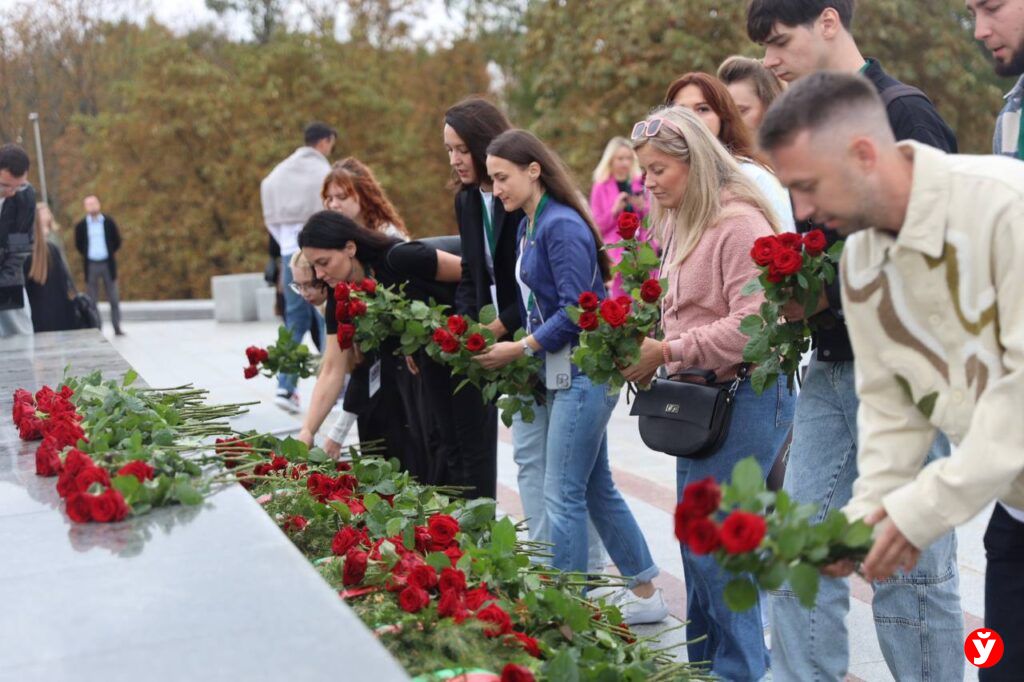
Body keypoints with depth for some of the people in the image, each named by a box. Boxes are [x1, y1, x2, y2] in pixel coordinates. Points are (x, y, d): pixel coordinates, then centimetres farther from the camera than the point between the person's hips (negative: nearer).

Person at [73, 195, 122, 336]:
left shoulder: (109, 222, 1)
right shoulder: (81, 225, 0)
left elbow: (117, 241, 9)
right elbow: (78, 245, 11)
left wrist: (110, 253, 5)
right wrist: (87, 255, 5)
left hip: (108, 264, 0)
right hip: (91, 265, 0)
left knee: (114, 299, 2)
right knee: (92, 300, 3)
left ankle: (117, 328, 9)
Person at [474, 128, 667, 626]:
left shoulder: (562, 226, -16)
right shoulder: (528, 226, 13)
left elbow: (576, 311, -21)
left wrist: (520, 349, -14)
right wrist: (522, 351, 5)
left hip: (583, 374, -10)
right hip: (557, 374, 10)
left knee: (562, 496, -5)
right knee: (596, 488, 15)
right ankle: (645, 593, 27)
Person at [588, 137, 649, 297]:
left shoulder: (640, 184, 11)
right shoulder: (601, 188, 4)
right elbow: (597, 226, 2)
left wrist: (642, 208, -4)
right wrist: (614, 210, -11)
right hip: (617, 252, -2)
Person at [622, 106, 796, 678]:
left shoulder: (740, 223, -14)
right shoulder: (678, 223, 14)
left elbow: (753, 323, -22)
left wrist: (669, 352, -20)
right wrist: (650, 358, 3)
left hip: (745, 398, -9)